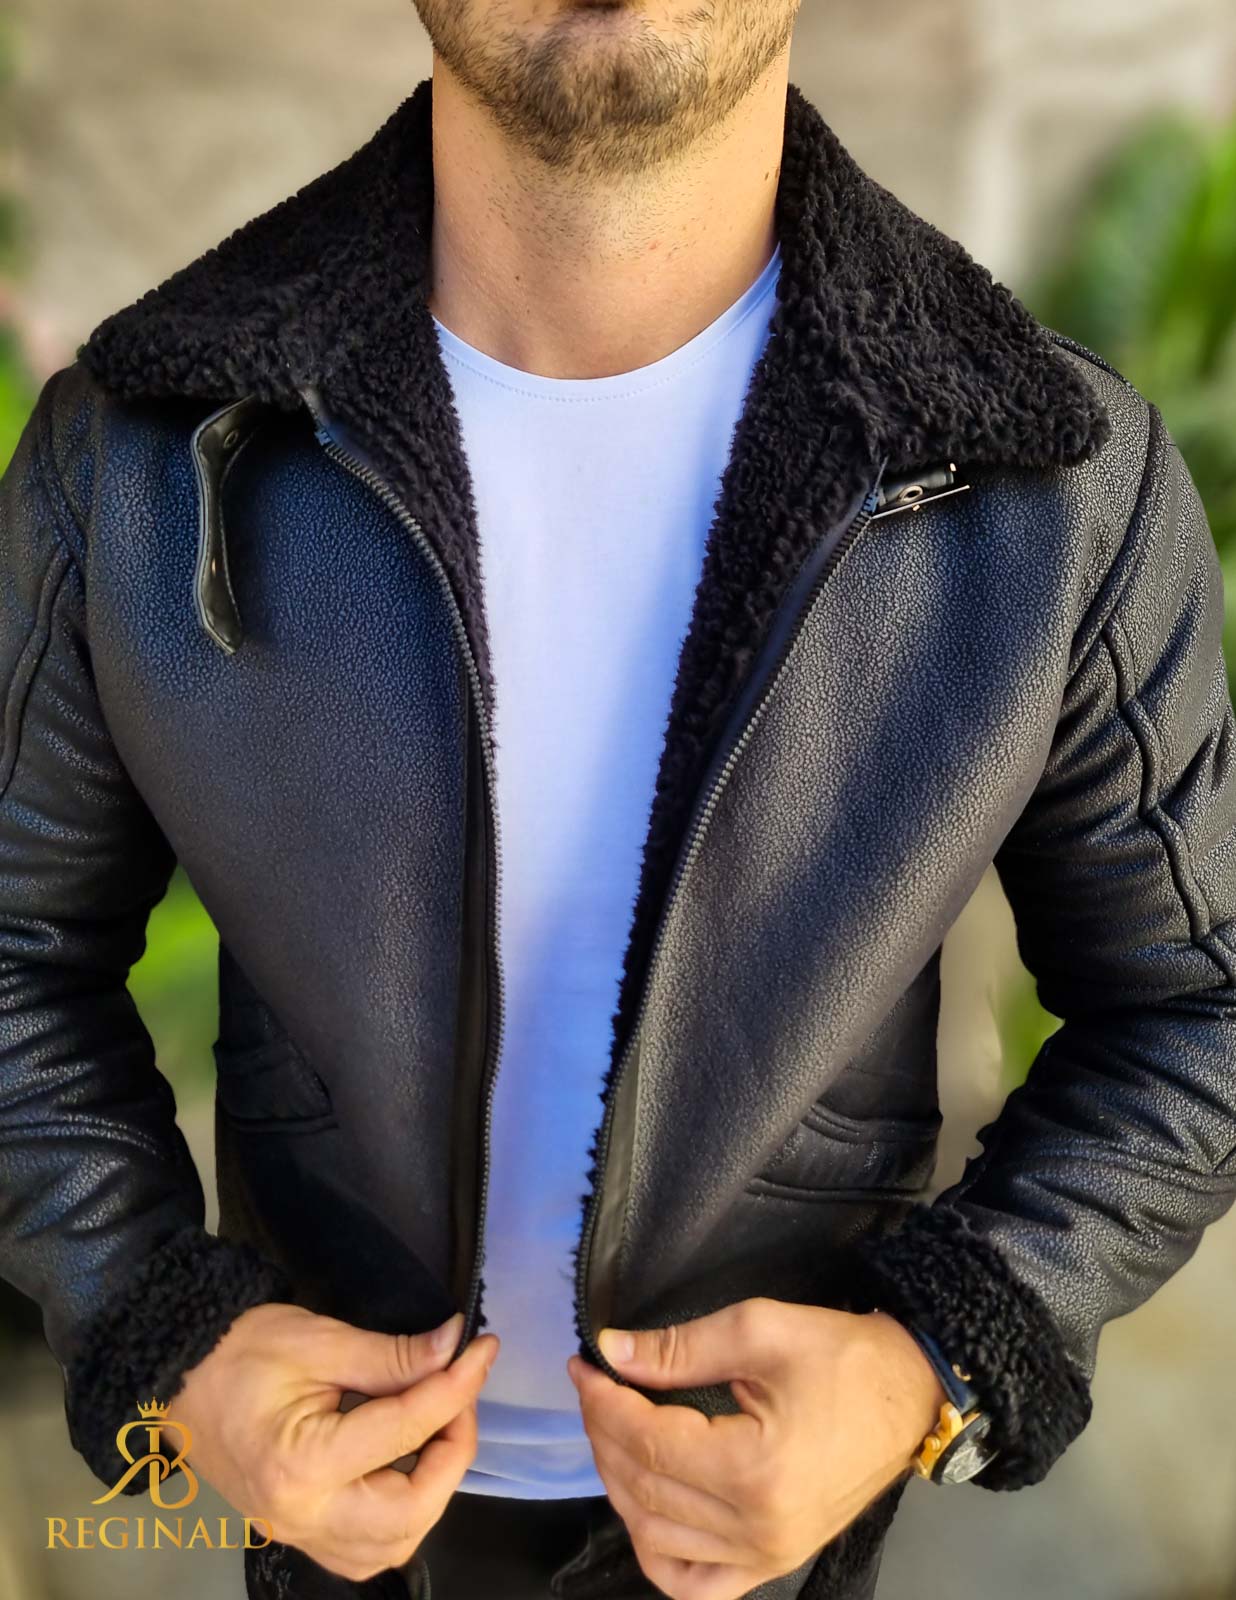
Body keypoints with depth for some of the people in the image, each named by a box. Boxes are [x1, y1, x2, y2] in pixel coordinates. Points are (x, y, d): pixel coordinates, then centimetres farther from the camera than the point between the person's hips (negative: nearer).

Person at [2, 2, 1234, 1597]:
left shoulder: (1079, 488, -25)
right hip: (348, 1435, 1)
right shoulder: (131, 448, -23)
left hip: (778, 1441, 0)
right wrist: (161, 1346, -21)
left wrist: (941, 1371, -26)